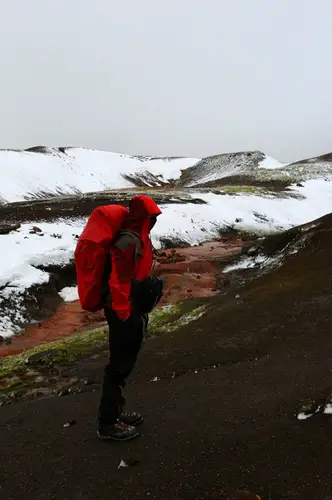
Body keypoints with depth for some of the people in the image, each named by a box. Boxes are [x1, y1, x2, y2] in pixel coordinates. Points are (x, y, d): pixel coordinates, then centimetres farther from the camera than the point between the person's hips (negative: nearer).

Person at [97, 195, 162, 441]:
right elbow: (117, 280, -26)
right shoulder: (129, 241, -22)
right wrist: (123, 314, -22)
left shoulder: (139, 237, 11)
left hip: (133, 310, 10)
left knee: (125, 364, 19)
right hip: (125, 313, -10)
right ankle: (108, 423, 16)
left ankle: (115, 412, 34)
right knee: (120, 366, 1)